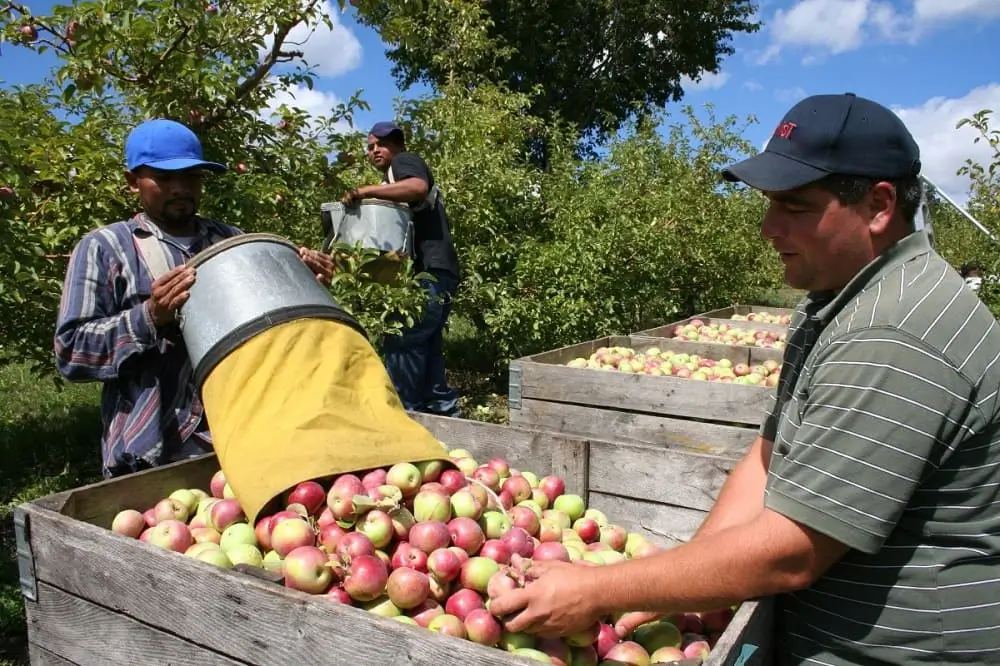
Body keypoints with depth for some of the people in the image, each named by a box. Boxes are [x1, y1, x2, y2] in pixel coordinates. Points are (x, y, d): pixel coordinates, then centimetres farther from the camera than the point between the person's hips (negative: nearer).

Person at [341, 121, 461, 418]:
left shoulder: (405, 161, 6)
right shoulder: (394, 177, 34)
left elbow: (418, 187, -19)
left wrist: (366, 191, -20)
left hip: (427, 271, -10)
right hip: (436, 273, 10)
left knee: (402, 343, -14)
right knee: (426, 347, 11)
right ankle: (443, 410, 15)